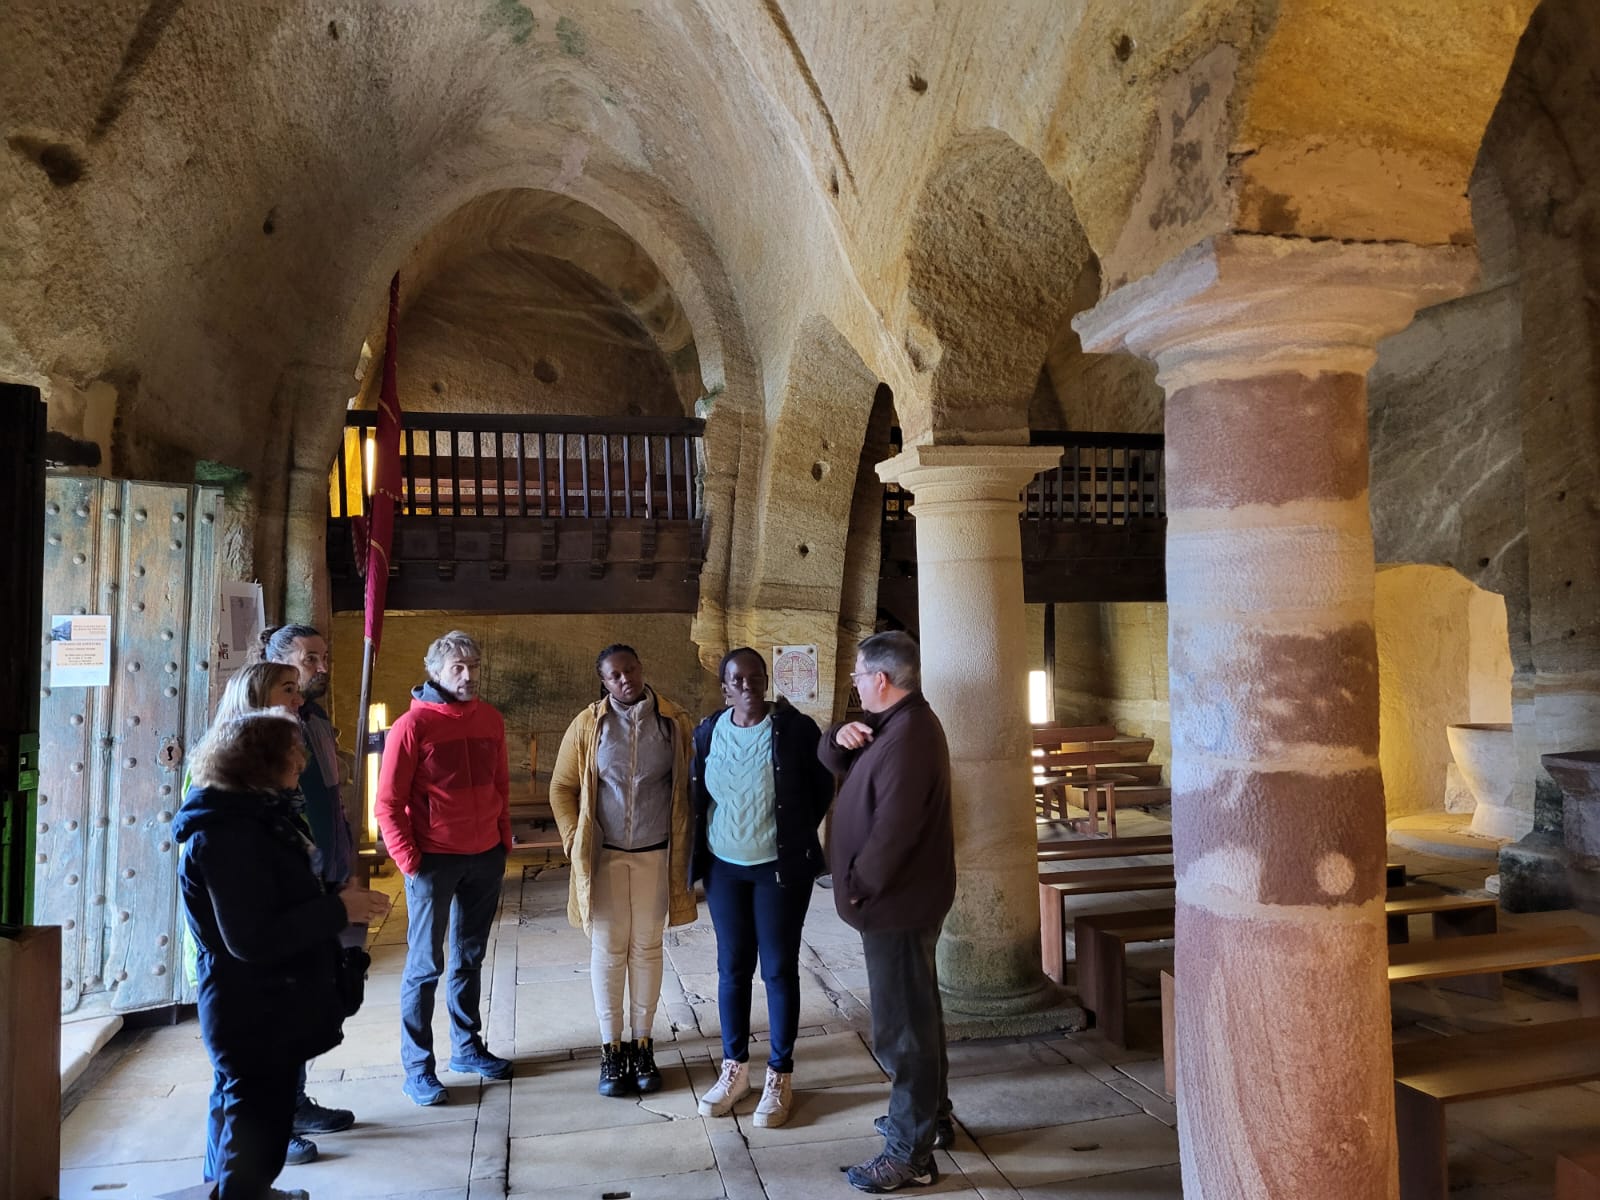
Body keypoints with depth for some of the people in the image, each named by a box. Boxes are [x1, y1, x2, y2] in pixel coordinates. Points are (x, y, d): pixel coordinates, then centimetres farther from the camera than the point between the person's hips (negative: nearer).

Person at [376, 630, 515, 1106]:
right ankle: (417, 1069, 14)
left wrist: (504, 838, 9)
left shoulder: (490, 719, 5)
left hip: (486, 857, 5)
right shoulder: (413, 724, -11)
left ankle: (467, 1047, 30)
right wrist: (408, 860, -12)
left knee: (470, 958, 16)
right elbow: (388, 802, -10)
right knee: (426, 965, 3)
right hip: (434, 861, -5)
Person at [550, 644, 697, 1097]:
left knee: (647, 948, 9)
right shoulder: (588, 724, -3)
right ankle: (611, 1049, 19)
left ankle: (642, 1044, 23)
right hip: (604, 856, 0)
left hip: (655, 855, 0)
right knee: (607, 950, 6)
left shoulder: (674, 722, -4)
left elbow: (689, 786, 2)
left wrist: (685, 845, 0)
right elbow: (562, 787, 5)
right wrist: (574, 839, -1)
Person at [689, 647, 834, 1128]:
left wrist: (797, 837, 1)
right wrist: (702, 846, 9)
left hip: (781, 868, -3)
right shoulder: (708, 731, 0)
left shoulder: (795, 728, -11)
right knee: (732, 968, 13)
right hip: (724, 867, 4)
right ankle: (734, 1069, 29)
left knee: (779, 969, 5)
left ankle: (780, 1077, 20)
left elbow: (822, 788, -1)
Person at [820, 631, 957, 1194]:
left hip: (896, 901, -11)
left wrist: (858, 885, -16)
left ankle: (910, 1153, 12)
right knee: (917, 1010, 23)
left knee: (901, 1025, 0)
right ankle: (932, 1114, 39)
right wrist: (840, 737, -9)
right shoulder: (894, 722, 9)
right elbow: (832, 760, 13)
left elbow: (893, 829, -28)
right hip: (903, 896, 11)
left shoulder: (908, 736, -24)